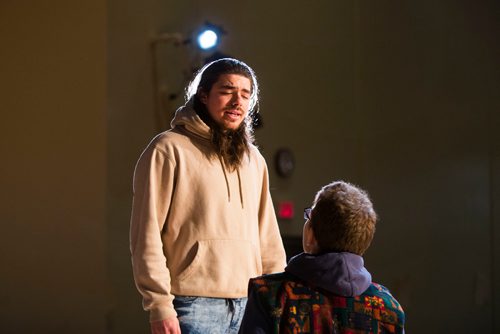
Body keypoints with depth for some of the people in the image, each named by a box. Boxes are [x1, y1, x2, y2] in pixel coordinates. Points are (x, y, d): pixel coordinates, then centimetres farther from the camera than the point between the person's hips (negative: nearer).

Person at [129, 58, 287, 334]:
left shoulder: (253, 159, 18)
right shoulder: (169, 149, -3)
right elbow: (147, 235, -8)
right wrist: (160, 305, -13)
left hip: (248, 305, 7)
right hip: (194, 303, -6)